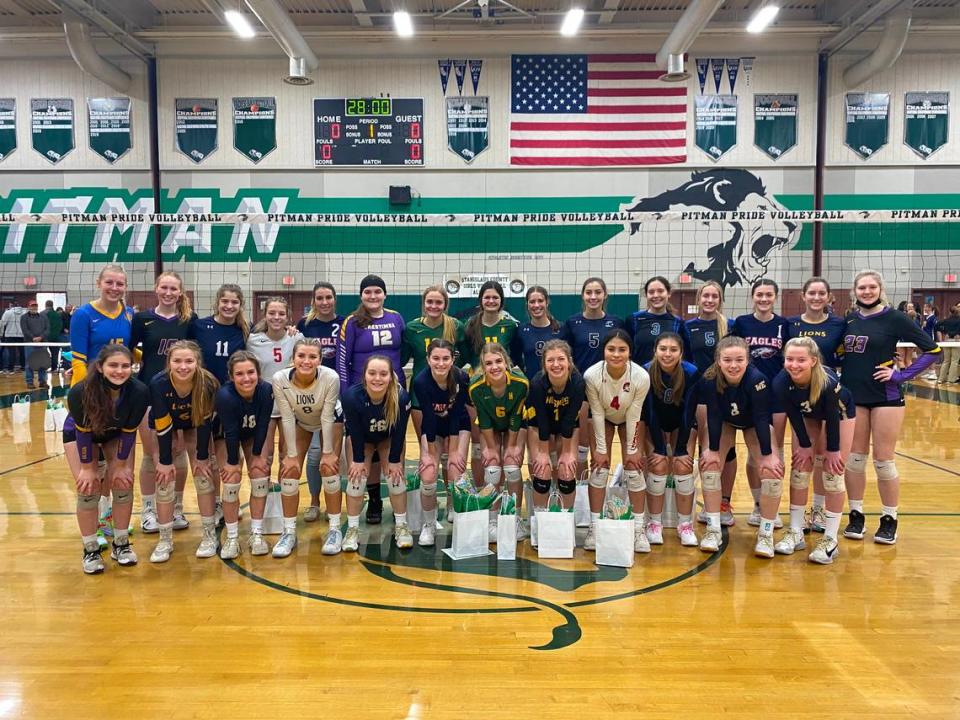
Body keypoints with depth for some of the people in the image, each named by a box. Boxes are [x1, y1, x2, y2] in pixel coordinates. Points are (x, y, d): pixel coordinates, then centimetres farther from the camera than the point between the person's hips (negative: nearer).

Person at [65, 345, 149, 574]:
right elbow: (82, 432, -25)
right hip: (78, 434, -1)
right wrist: (87, 467, -15)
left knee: (123, 484, -6)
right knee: (88, 488, -9)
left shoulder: (138, 391, -35)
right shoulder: (80, 392, -38)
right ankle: (90, 550, 9)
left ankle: (121, 544, 13)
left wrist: (120, 465, -12)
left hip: (117, 434, 1)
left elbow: (129, 431, -21)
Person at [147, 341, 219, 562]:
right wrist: (165, 460, -17)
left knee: (203, 474, -7)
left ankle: (209, 535, 6)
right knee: (165, 477, -7)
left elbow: (205, 421, -20)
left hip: (194, 426, 1)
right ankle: (165, 540, 5)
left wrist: (202, 457, -13)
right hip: (164, 426, 0)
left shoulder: (208, 384, -34)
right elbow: (162, 425, -25)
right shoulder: (158, 383, -36)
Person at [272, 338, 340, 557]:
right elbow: (287, 419, -23)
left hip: (329, 422, -2)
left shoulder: (331, 378, -37)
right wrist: (292, 455, -17)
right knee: (289, 471, -6)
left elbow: (327, 418, -27)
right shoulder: (280, 379, -32)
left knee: (329, 469, -10)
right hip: (299, 422, 2)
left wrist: (328, 453, -19)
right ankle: (289, 532, 8)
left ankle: (335, 529, 5)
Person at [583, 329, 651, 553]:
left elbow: (633, 415, -22)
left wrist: (632, 449, -14)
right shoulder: (591, 375, -34)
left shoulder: (641, 377, -34)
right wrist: (601, 448, -15)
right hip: (603, 418, 0)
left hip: (629, 419, 0)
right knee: (599, 468, -6)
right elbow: (597, 413, -22)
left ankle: (638, 528, 6)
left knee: (634, 468, -5)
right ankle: (594, 526, 4)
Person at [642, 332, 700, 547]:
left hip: (683, 426, 0)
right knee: (658, 467, -13)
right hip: (655, 426, 0)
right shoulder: (646, 372, -27)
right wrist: (659, 449, -19)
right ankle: (654, 523, 1)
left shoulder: (691, 373, -27)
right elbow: (648, 413, -21)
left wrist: (681, 449, -17)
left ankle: (685, 524, 3)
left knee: (683, 467, -12)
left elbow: (689, 413, -19)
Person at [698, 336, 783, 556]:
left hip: (754, 424, -1)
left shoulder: (757, 379, -37)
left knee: (772, 470, -16)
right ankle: (713, 530, -5)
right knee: (709, 464, -14)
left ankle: (766, 534, -2)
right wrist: (713, 450, -19)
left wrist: (768, 455, -26)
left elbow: (762, 418, -30)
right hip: (725, 422, 2)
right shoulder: (709, 380, -32)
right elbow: (713, 416, -23)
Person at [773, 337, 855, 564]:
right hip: (807, 415, 3)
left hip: (840, 413, -3)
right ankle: (795, 533, 11)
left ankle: (830, 540, 0)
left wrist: (832, 450, -16)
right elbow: (794, 417, -18)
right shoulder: (780, 382, -33)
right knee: (799, 469, 1)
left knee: (833, 472, -6)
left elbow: (832, 417, -26)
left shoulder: (828, 382, -40)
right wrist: (805, 445, -9)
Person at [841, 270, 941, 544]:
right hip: (852, 396, 4)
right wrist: (843, 376, 1)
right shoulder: (849, 321, 6)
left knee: (884, 462, 1)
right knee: (853, 459, 8)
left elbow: (933, 350, -8)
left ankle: (889, 520, 15)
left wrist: (902, 375, -11)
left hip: (885, 397, -4)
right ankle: (856, 515, 19)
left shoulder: (894, 318, -7)